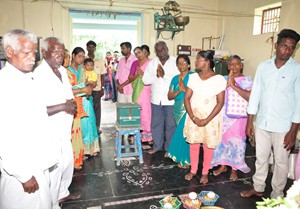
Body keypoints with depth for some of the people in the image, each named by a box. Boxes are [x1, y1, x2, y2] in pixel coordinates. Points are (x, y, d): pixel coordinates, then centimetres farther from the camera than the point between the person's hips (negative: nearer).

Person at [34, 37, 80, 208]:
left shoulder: (63, 70, 7)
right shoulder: (38, 75, -20)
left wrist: (72, 104, -2)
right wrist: (63, 106, -26)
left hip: (64, 131, 9)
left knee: (68, 163, 23)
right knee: (54, 170, 6)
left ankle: (62, 193, 47)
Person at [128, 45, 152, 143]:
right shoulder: (135, 63, 12)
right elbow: (130, 78, 10)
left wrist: (143, 74, -12)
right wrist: (137, 74, -7)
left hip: (148, 91, -4)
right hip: (137, 91, 4)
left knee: (147, 112, -6)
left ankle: (148, 135, 5)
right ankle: (138, 134, 13)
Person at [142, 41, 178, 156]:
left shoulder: (176, 62, -5)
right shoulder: (152, 63, 7)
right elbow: (145, 80, 0)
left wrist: (164, 75, -18)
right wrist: (157, 75, -14)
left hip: (171, 99, -3)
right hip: (156, 99, 4)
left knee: (170, 124, 6)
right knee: (156, 123, 13)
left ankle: (169, 148, 22)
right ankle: (157, 145, 30)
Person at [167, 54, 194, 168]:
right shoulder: (175, 79, 11)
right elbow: (169, 96, 6)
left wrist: (185, 89, -23)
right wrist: (178, 91, -11)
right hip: (178, 109, 5)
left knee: (183, 133, -5)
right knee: (181, 133, 11)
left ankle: (185, 159, 14)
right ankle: (181, 157, 25)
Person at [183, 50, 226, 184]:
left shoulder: (219, 79, -12)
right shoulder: (193, 77, -1)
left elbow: (220, 103, -13)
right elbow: (186, 98, -2)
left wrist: (206, 120, -17)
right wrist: (192, 117, -12)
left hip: (210, 119, -3)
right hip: (194, 117, 3)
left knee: (208, 146, 9)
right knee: (193, 144, 11)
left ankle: (205, 173, 29)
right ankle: (193, 170, 31)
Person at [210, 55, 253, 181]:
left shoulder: (246, 80, -2)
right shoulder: (223, 79, 8)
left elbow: (250, 97, -18)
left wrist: (234, 86, -20)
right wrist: (227, 84, -15)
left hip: (238, 117, -3)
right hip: (223, 116, 3)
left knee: (236, 141, 2)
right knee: (222, 139, 10)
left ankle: (234, 169, 22)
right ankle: (223, 166, 29)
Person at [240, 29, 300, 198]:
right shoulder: (263, 66, 2)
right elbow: (255, 94, 4)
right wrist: (250, 121, 2)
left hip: (283, 126, -3)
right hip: (262, 123, 3)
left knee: (281, 162, 11)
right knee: (261, 158, 17)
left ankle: (277, 195, 30)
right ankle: (258, 188, 36)